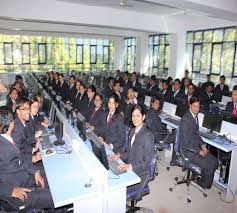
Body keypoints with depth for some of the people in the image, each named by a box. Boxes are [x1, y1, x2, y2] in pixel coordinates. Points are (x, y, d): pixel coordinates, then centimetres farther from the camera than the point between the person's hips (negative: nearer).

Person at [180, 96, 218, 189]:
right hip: (188, 149, -9)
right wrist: (199, 151, -16)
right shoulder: (186, 119, -23)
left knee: (214, 162, 5)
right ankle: (205, 184, 18)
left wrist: (202, 145, 2)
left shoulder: (195, 116, 6)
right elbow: (186, 140, -23)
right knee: (209, 167, -11)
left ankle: (204, 181, 24)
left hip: (195, 146, 9)